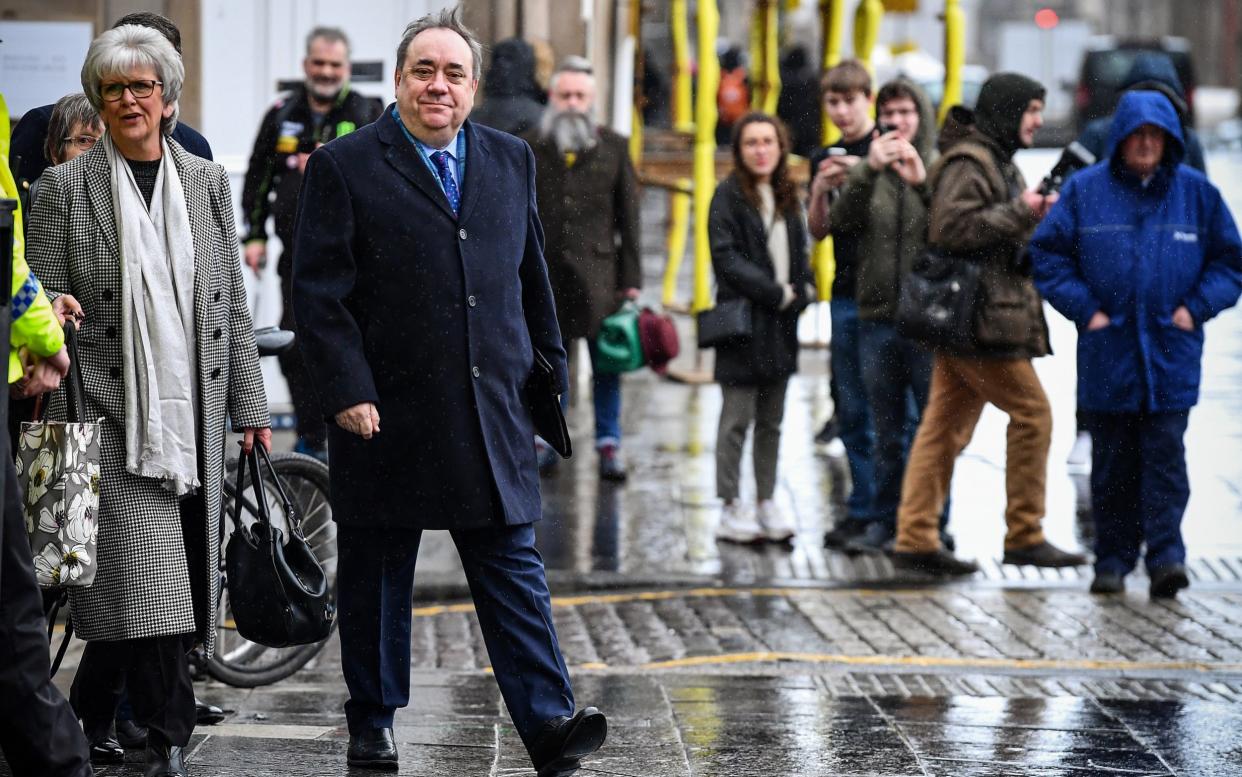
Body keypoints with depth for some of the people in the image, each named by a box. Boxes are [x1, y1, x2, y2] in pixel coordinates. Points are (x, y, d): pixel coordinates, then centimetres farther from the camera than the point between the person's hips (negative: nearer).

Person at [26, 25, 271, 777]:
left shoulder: (207, 181, 11)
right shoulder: (66, 188, 1)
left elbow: (234, 305, 12)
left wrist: (250, 405, 9)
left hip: (193, 412, 4)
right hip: (112, 412, -4)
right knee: (145, 574, -12)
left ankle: (93, 712, 21)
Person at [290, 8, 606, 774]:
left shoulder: (512, 160, 10)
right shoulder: (344, 167, -3)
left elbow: (532, 278, 18)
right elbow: (319, 294, -7)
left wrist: (550, 369, 14)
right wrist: (348, 392, -14)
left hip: (493, 413, 3)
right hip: (387, 415, -3)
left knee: (514, 568, -2)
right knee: (377, 575, 9)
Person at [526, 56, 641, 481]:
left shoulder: (614, 147, 6)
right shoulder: (529, 149, 8)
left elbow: (628, 218, 5)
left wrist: (630, 278, 0)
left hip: (597, 270, -1)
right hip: (545, 273, 1)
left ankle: (609, 444, 7)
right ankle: (549, 440, 16)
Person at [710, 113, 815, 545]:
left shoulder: (787, 197, 14)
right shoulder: (728, 196, -5)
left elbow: (799, 251, 16)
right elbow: (726, 256, -13)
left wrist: (800, 291, -4)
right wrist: (776, 292, -15)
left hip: (780, 325, 6)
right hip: (742, 320, -6)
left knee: (771, 421, 10)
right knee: (737, 420, -3)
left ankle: (766, 504, 15)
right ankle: (731, 509, 1)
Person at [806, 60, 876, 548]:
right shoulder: (825, 158, 13)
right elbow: (817, 230, 12)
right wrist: (822, 189, -6)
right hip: (847, 293, 5)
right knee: (853, 410, 7)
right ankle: (863, 511, 13)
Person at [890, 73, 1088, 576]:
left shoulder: (999, 162, 22)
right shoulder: (968, 163, -12)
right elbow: (950, 229, -23)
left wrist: (1036, 216, 9)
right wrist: (1019, 212, -18)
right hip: (981, 317, -10)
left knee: (945, 425, 6)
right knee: (1032, 413, -5)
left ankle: (915, 539, 5)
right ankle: (1024, 535, 0)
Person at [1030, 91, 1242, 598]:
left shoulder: (1196, 192, 5)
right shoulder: (1084, 190, 3)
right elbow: (1048, 253, 5)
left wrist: (1196, 307, -2)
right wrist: (1085, 309, -4)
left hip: (1171, 351, 0)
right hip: (1107, 349, 1)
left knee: (1165, 454, -7)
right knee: (1111, 459, 6)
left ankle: (1166, 554, -8)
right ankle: (1113, 558, 13)